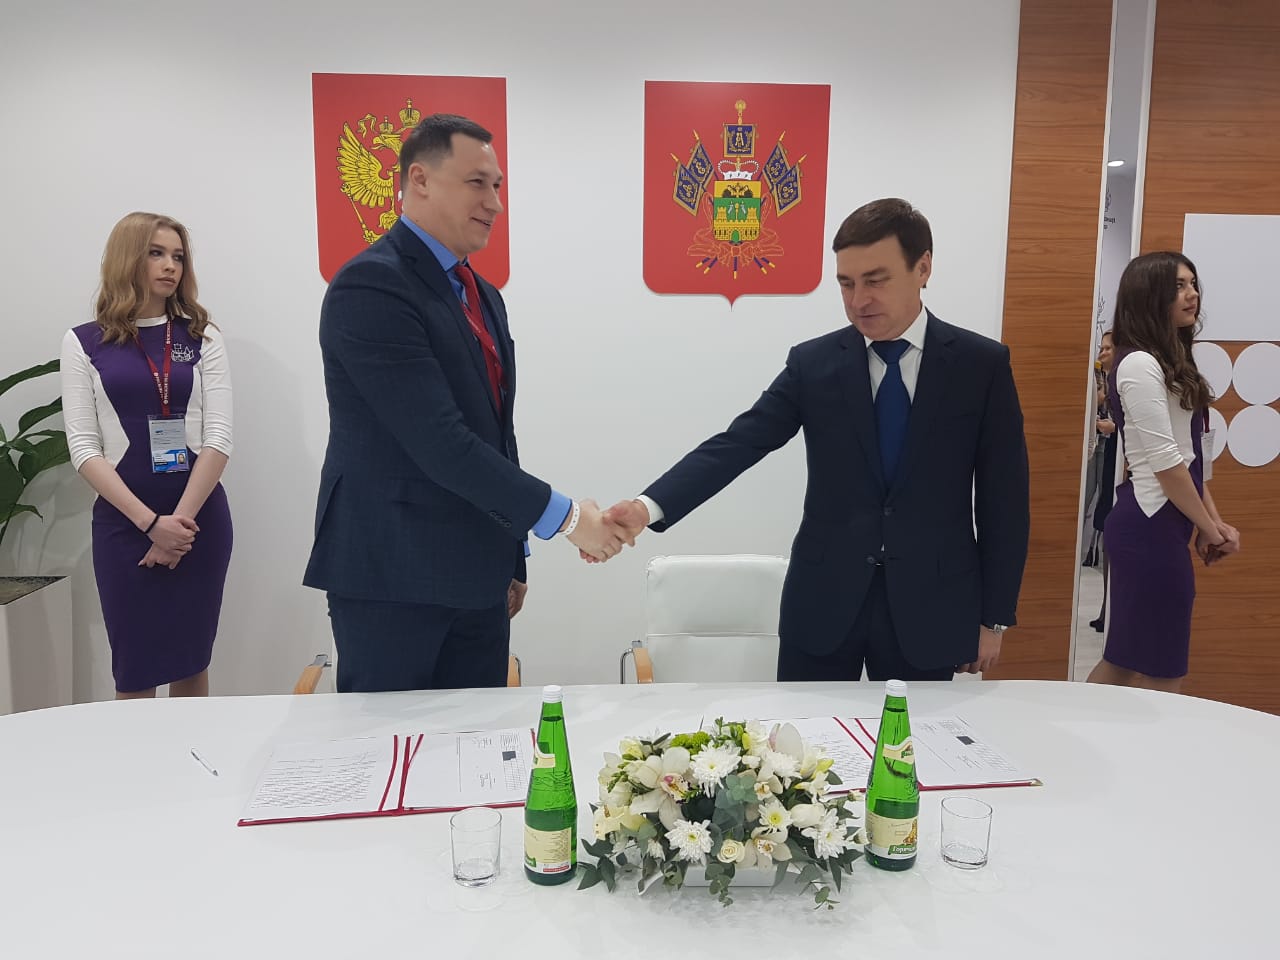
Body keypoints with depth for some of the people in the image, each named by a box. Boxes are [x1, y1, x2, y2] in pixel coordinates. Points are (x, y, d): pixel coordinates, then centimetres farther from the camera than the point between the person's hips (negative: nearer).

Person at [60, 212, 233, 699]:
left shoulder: (202, 338, 5)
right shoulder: (84, 343, 2)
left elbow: (218, 438, -2)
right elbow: (84, 447, -3)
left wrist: (181, 520, -11)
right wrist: (150, 522, -13)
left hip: (200, 518, 1)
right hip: (123, 521, -1)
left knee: (191, 660, 10)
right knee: (133, 668, 6)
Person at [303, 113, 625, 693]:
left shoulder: (482, 296, 14)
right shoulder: (370, 286, -15)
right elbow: (437, 440, -22)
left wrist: (512, 559, 19)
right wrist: (563, 516, -18)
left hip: (476, 579, 8)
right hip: (391, 578, -8)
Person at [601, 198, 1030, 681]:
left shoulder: (982, 364, -2)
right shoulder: (813, 363, -1)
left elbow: (1003, 499, 0)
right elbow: (737, 444, -10)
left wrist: (993, 616, 0)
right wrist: (649, 505, -26)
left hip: (929, 606, 0)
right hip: (823, 603, 1)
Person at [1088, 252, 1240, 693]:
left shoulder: (1173, 363, 16)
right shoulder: (1140, 364, -13)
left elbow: (1189, 456, 15)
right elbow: (1164, 462, -16)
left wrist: (1214, 523, 7)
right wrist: (1210, 529, -7)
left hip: (1159, 524, 10)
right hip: (1149, 525, -10)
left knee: (1127, 661, 13)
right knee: (1160, 673, -2)